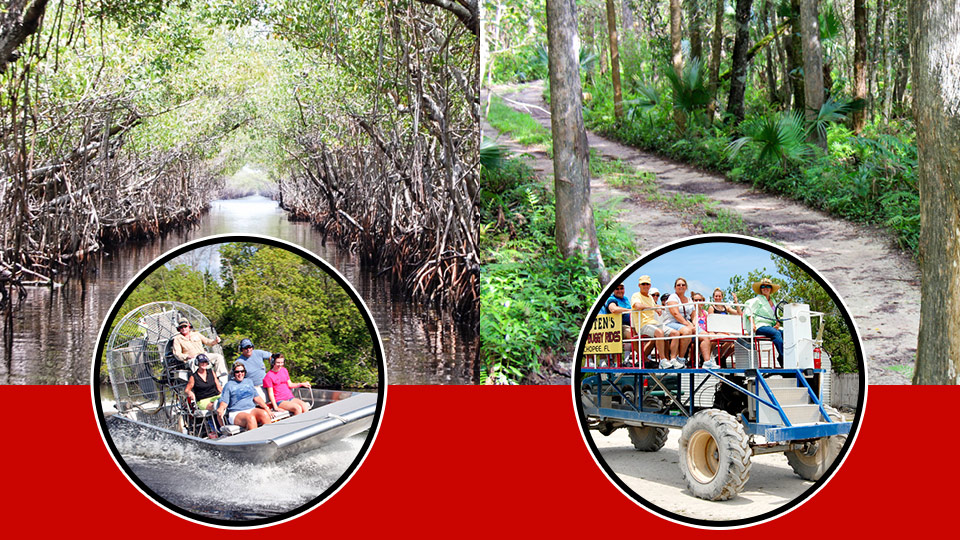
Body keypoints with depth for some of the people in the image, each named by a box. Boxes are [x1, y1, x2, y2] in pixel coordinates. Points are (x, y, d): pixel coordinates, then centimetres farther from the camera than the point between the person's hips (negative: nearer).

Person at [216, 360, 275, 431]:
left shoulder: (249, 381, 22)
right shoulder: (229, 385, 10)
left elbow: (257, 398, 20)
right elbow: (224, 402, 3)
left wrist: (266, 408, 7)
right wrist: (221, 409, -19)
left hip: (251, 409, 4)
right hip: (236, 413, -4)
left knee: (264, 414, -29)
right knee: (250, 418, -36)